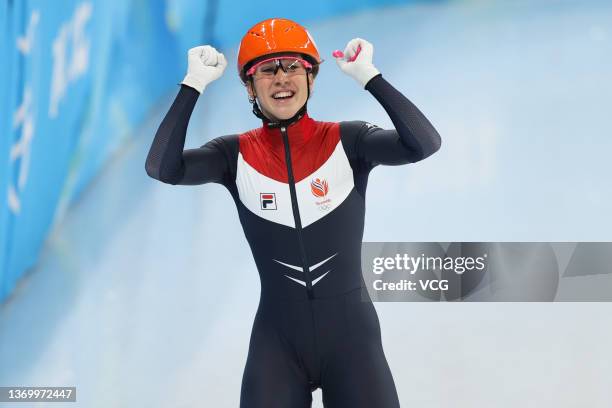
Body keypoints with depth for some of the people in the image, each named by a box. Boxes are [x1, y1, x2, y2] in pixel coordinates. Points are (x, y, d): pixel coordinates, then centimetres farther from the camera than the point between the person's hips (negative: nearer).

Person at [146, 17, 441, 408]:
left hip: (350, 331, 0)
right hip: (277, 338, 1)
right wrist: (194, 85, -14)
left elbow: (424, 143, -18)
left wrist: (368, 76, -19)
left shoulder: (347, 141, -2)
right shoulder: (237, 154, 0)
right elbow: (162, 167, -15)